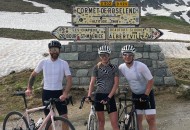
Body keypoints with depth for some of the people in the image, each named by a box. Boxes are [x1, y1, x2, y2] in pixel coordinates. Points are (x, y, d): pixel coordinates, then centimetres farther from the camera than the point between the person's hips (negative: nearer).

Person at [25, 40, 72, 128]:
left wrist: (65, 94, -22)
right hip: (46, 93, 1)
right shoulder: (43, 62, -2)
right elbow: (33, 75, 10)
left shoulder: (64, 63, -6)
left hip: (58, 93, -1)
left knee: (64, 117, -5)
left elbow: (69, 80, -10)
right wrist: (29, 88, 2)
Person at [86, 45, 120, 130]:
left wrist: (109, 97, -16)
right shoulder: (96, 68, 3)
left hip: (110, 96, -1)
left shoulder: (114, 68, 0)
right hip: (99, 95, 1)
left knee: (114, 123, -6)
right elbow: (92, 82, -4)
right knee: (101, 121, 8)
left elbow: (116, 84, -6)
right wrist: (89, 96, -17)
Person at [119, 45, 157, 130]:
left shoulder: (141, 66, -23)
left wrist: (146, 95, -23)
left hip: (147, 94, -4)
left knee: (151, 119, -9)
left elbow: (150, 80, -19)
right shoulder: (121, 67, -9)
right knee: (137, 120, 6)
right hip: (135, 95, 4)